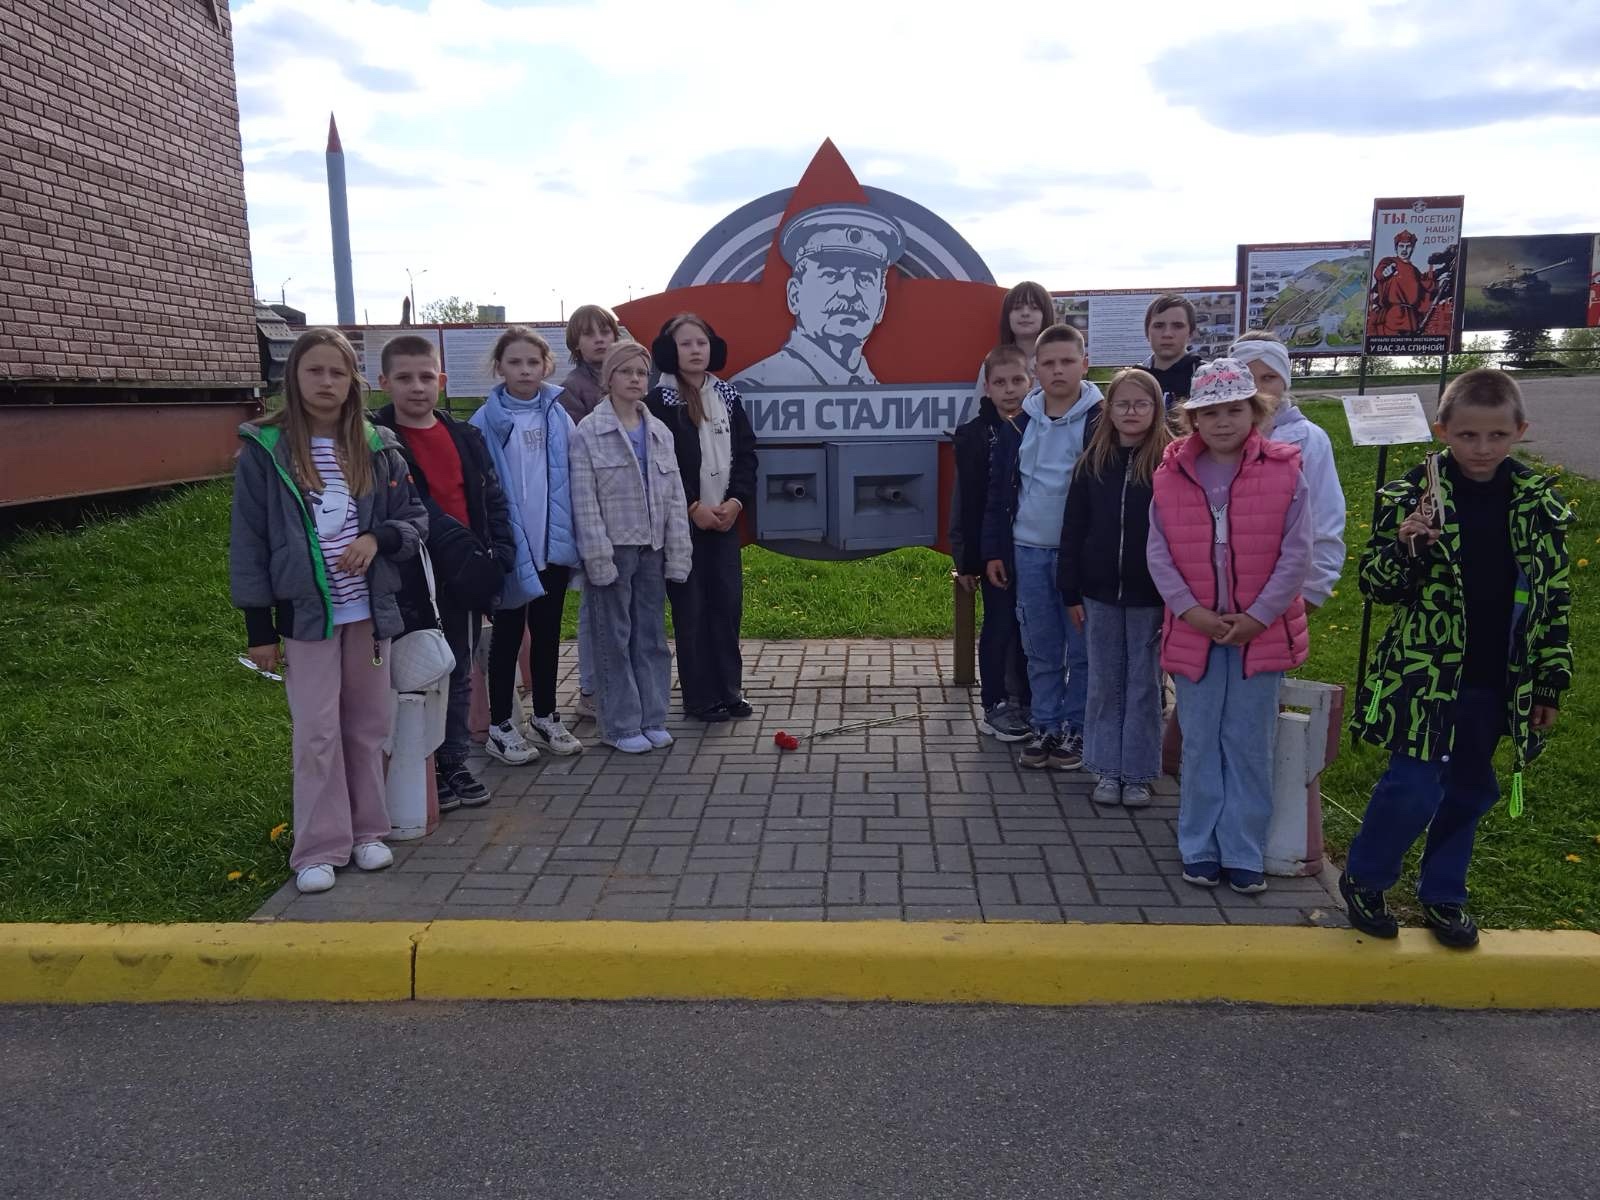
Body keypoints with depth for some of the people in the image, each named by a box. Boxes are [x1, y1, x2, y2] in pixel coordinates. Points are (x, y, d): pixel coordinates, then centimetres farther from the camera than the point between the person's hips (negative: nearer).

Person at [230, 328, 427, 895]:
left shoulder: (377, 448, 3)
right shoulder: (265, 450, -4)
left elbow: (415, 518, 10)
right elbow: (248, 542, -3)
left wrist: (378, 539, -13)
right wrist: (259, 628, -5)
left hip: (369, 611, 3)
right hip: (305, 613, -3)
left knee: (368, 725, 11)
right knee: (317, 732, -1)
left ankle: (366, 831, 25)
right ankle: (320, 848, 11)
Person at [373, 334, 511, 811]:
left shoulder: (466, 436, 9)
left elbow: (493, 500, 8)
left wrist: (498, 555, -6)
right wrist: (463, 549, -21)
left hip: (468, 577, 5)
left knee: (458, 676, 15)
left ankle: (453, 763, 28)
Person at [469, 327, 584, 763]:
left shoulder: (558, 416, 3)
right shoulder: (487, 421, -7)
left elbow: (572, 479, 4)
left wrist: (575, 534, -2)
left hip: (553, 543, 3)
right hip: (510, 546, -3)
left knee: (547, 632, 14)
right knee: (508, 635, 7)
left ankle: (545, 717, 28)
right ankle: (499, 726, 19)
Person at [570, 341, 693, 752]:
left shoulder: (660, 433, 10)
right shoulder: (588, 433, -5)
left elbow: (675, 497, 9)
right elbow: (584, 500, -10)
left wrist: (677, 554, 4)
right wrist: (598, 558, -15)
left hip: (652, 549, 5)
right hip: (614, 549, -5)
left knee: (652, 636, 10)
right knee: (615, 639, 2)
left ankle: (652, 719, 20)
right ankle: (621, 725, 11)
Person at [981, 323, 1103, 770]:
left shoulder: (1100, 421, -5)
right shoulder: (1019, 423, 7)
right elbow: (999, 490, 9)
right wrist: (993, 550, 6)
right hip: (1028, 552, 4)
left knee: (1082, 649, 5)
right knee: (1040, 649, 11)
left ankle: (1076, 729, 18)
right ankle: (1046, 726, 22)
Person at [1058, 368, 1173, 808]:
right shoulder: (1093, 462, 3)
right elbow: (1073, 530, 5)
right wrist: (1071, 593, 2)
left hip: (1149, 596, -3)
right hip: (1100, 593, 3)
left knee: (1144, 685, 7)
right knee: (1104, 684, 10)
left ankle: (1138, 772, 19)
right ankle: (1107, 769, 22)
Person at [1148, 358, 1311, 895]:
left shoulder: (1283, 472, -5)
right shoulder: (1172, 475, -1)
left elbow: (1295, 554, -7)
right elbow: (1159, 553, -2)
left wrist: (1258, 616, -13)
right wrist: (1190, 611, -11)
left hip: (1261, 631, -1)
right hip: (1193, 631, 1)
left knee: (1249, 745, 8)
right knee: (1200, 744, 11)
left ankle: (1244, 852, 21)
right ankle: (1200, 848, 24)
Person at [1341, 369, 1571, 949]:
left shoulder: (1539, 504, 1)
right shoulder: (1411, 495, -9)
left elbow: (1553, 599, 7)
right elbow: (1375, 584, -5)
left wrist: (1551, 683, 8)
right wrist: (1405, 547, -25)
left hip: (1495, 685, 4)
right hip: (1424, 677, -4)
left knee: (1468, 792, 15)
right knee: (1413, 789, -5)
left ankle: (1443, 895, 34)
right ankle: (1363, 879, 20)